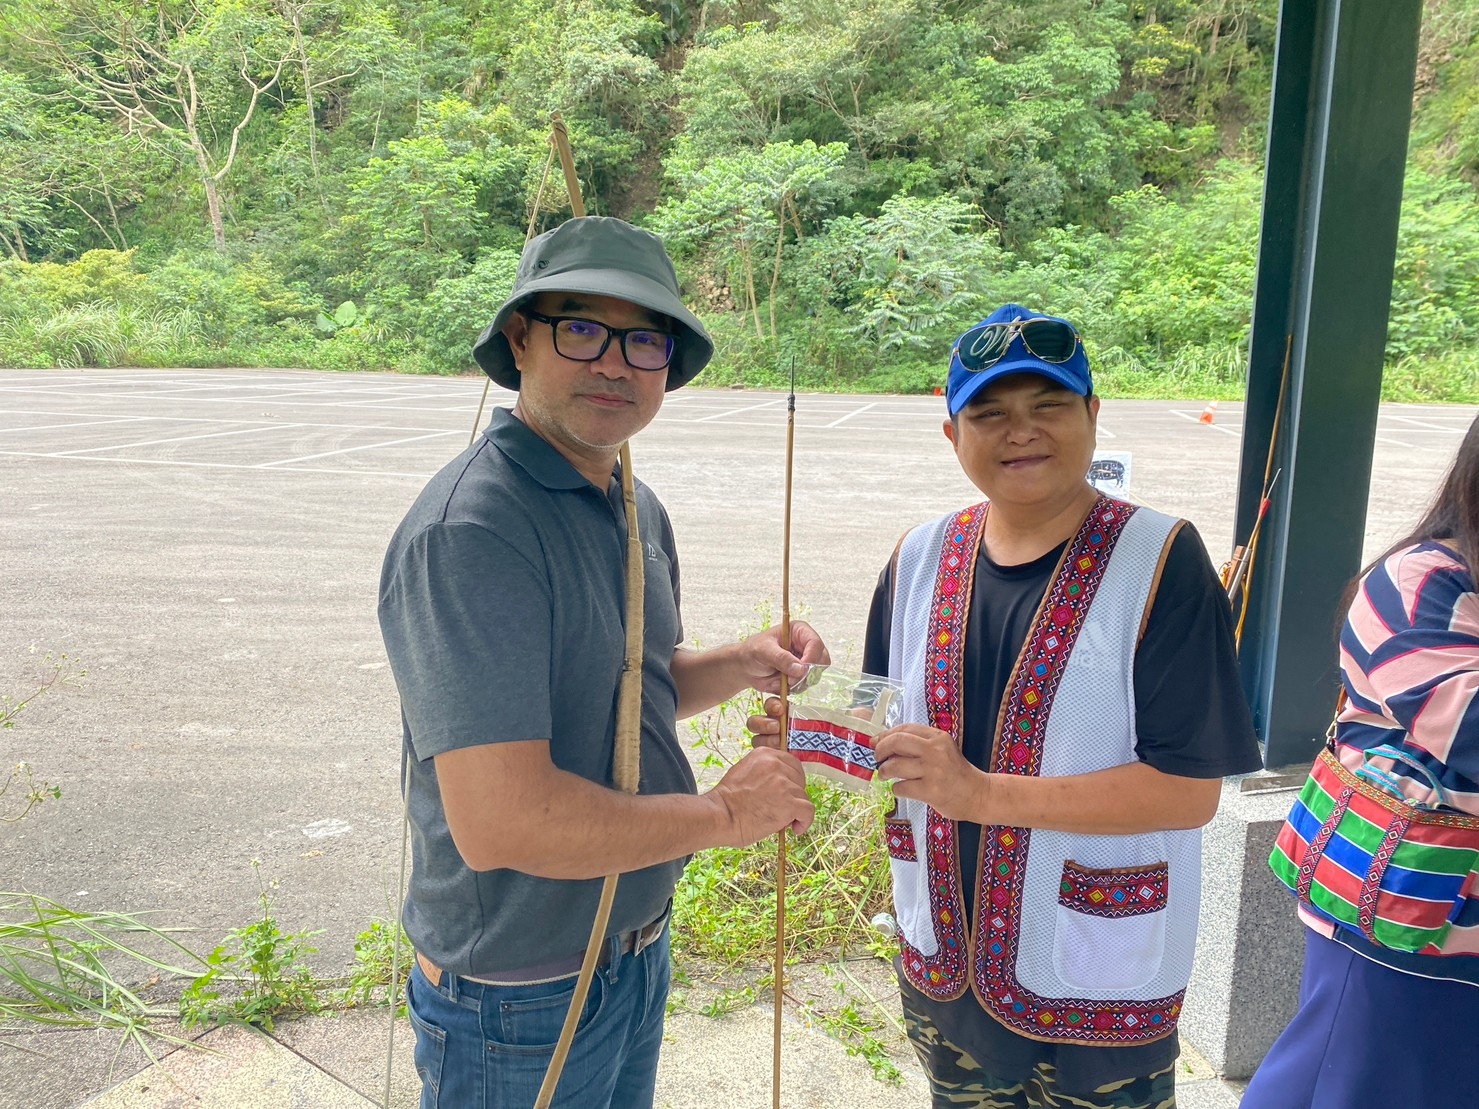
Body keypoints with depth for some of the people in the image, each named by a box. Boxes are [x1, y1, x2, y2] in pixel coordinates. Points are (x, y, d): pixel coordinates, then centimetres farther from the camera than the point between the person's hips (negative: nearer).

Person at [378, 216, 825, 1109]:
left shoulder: (637, 509, 2)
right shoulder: (470, 530, -27)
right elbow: (502, 821, -33)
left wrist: (739, 666, -4)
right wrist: (724, 814, -20)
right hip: (521, 1007, -8)